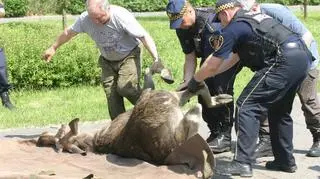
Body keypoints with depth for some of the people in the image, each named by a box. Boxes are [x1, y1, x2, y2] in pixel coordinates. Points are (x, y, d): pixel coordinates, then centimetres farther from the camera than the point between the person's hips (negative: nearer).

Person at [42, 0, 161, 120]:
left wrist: (156, 59, -38)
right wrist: (53, 48, 13)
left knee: (125, 87, -24)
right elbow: (69, 32, 1)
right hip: (108, 61, 4)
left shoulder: (121, 16, -30)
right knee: (111, 96, -3)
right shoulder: (84, 19, -18)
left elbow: (144, 36, -29)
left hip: (129, 57, -4)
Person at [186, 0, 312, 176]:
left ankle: (242, 163, -10)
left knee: (246, 107, -5)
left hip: (284, 61, -9)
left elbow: (212, 65, 4)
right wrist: (206, 75, 39)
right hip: (303, 56, 10)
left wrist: (195, 81, 22)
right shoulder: (254, 17, 29)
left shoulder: (234, 27, 1)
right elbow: (233, 58, 35)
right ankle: (285, 160, 30)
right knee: (280, 111, 24)